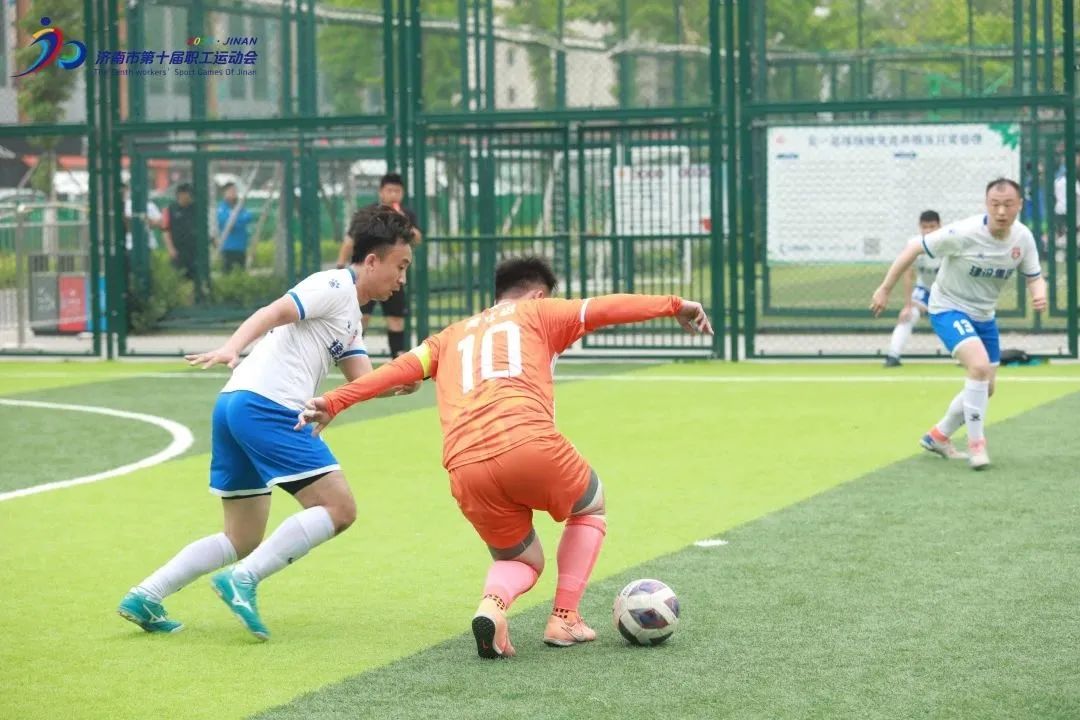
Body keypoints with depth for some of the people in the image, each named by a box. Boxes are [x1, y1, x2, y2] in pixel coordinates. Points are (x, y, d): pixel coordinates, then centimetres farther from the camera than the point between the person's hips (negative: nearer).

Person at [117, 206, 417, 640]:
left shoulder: (350, 319, 28)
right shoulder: (335, 286, -1)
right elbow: (273, 313, -15)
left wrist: (402, 380, -2)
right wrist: (232, 348, -31)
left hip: (235, 407, 10)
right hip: (267, 405, -10)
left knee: (242, 542, 15)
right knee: (338, 508, -9)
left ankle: (146, 597, 7)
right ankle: (243, 579, -16)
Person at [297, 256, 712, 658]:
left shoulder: (453, 335, 30)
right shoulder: (537, 313, 21)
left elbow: (402, 368, 16)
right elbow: (608, 308, 13)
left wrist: (333, 402, 12)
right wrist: (674, 305, 21)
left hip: (465, 471, 4)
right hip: (529, 445, -4)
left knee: (522, 561, 25)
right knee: (591, 507, 29)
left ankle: (492, 604, -10)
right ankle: (564, 619, 17)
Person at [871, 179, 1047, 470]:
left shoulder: (1023, 238, -11)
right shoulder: (963, 233, -27)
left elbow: (1034, 277, -1)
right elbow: (914, 249, -18)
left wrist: (1040, 295, -26)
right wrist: (885, 288, -16)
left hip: (983, 315, 7)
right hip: (948, 309, -7)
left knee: (985, 387, 12)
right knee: (980, 365, -29)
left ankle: (938, 436, 34)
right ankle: (976, 444, -16)